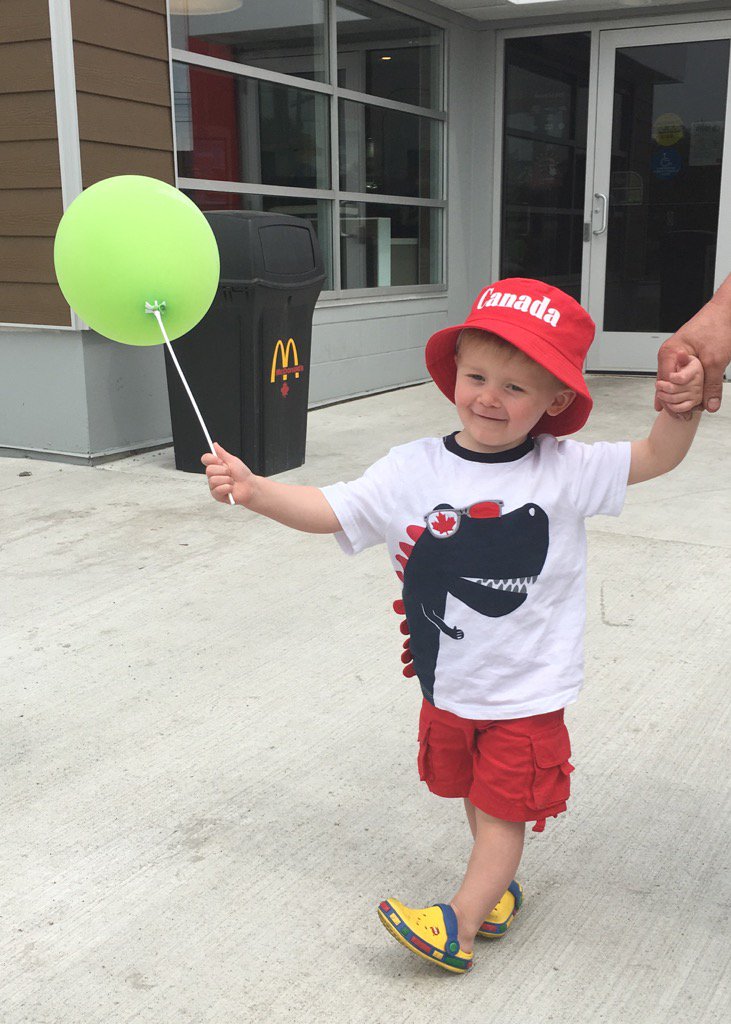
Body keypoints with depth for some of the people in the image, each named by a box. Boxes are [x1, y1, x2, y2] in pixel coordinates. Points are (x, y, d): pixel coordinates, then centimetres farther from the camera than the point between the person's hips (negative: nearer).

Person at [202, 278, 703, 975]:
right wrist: (253, 489, -27)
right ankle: (497, 886, 47)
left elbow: (656, 458, -12)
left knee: (503, 807, 7)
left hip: (527, 690, -3)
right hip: (448, 683, 4)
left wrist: (681, 408, -32)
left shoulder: (565, 471, -15)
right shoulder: (414, 469, -12)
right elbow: (328, 510, -12)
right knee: (476, 797, 24)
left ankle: (458, 926, 21)